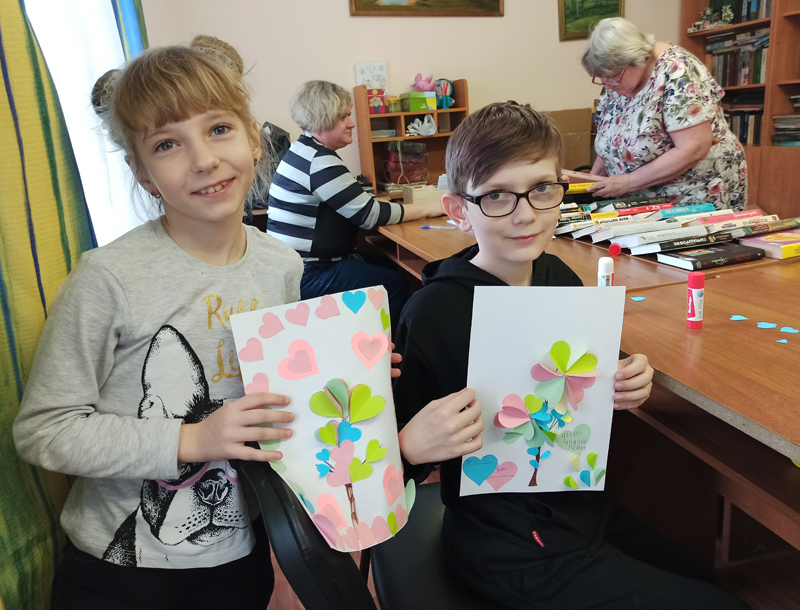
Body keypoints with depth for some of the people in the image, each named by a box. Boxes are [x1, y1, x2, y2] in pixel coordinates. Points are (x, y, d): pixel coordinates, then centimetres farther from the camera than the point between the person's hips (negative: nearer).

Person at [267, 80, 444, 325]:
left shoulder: (303, 150, 12)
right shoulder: (319, 161, -20)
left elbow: (354, 204, 16)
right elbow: (368, 215, -19)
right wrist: (428, 209, -12)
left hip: (301, 261, 10)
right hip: (305, 276, -10)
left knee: (391, 266, 10)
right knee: (394, 285, -17)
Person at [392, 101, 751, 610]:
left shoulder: (559, 277, -5)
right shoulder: (433, 314, -25)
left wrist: (622, 386, -9)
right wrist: (411, 447, -39)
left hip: (583, 508, 7)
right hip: (517, 556, -6)